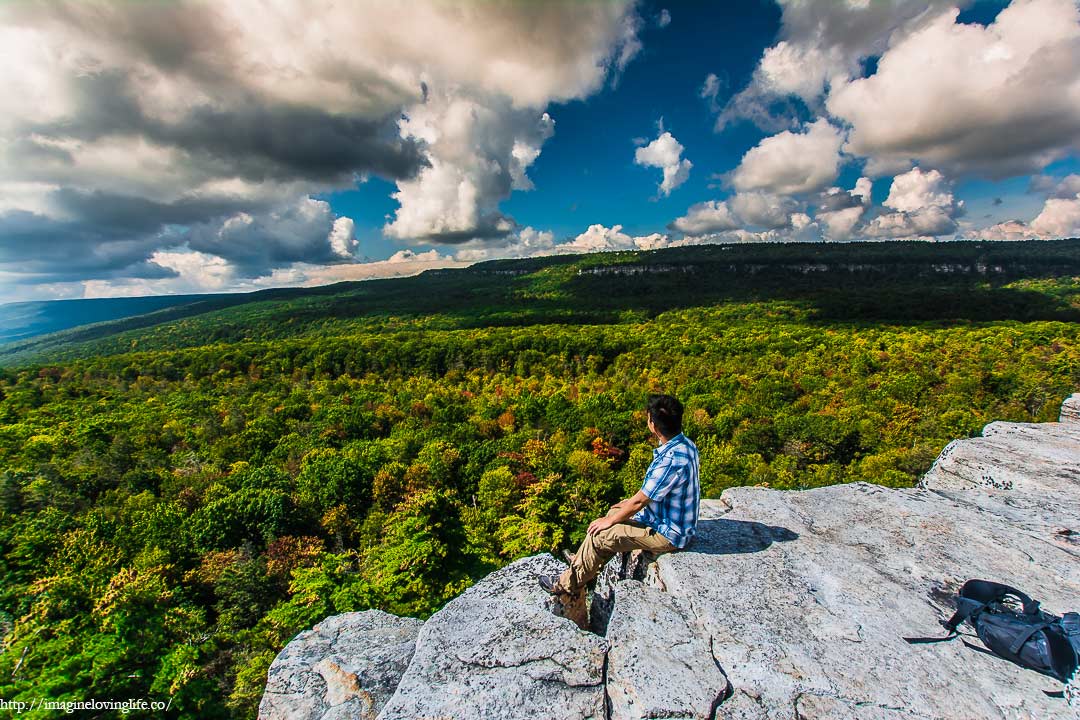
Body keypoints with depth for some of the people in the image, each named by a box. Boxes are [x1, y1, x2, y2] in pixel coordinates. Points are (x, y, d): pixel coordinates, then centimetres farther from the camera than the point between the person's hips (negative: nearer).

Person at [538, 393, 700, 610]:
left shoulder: (671, 460, -34)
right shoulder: (684, 444, -3)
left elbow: (639, 502, -24)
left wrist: (609, 521, -9)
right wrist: (633, 501, 14)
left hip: (667, 534, -9)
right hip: (675, 521, 9)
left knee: (599, 534, -5)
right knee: (615, 513, 18)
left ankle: (568, 586, 15)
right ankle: (583, 562, 33)